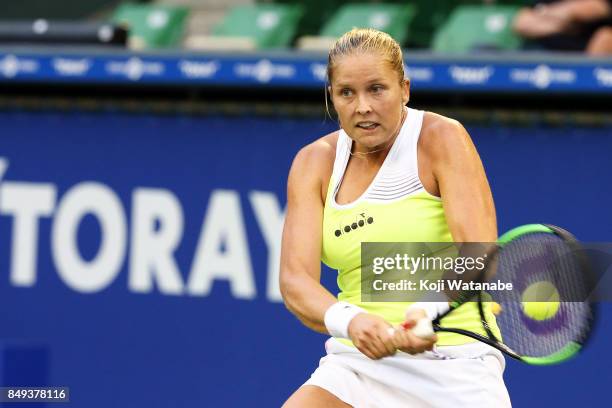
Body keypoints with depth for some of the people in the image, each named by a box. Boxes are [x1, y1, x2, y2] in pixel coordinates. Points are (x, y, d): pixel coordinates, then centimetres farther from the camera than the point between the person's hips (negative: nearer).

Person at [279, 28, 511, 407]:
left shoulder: (441, 139, -7)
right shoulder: (315, 163, 3)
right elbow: (296, 277, -9)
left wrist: (432, 312, -40)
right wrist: (349, 320, -31)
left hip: (452, 363, -3)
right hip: (359, 361, 3)